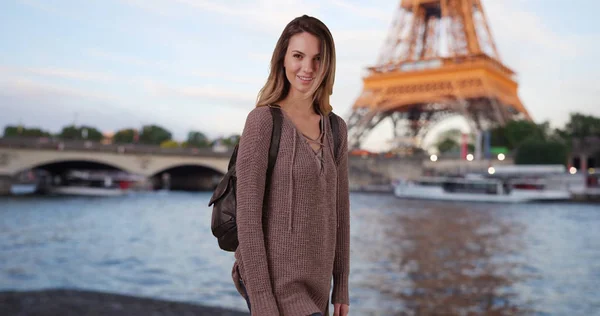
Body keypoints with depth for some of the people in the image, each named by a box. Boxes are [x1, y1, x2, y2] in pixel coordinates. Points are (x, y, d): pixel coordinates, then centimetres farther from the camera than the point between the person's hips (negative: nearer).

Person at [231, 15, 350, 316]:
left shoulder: (336, 129, 8)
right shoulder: (262, 120, -13)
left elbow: (338, 209, 12)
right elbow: (247, 213, -16)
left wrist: (341, 288, 13)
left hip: (312, 283, 7)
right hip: (273, 280, -7)